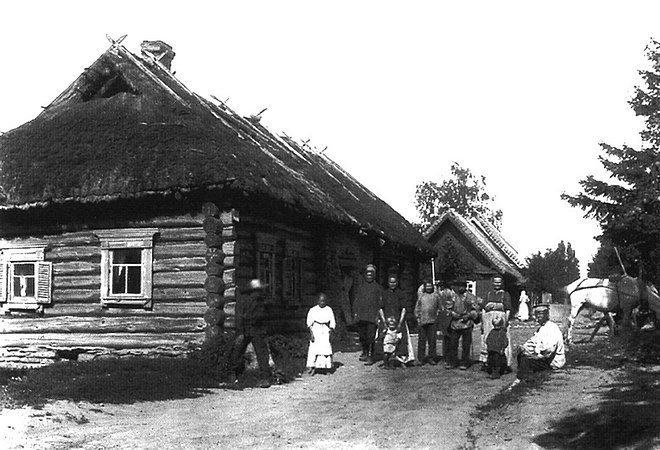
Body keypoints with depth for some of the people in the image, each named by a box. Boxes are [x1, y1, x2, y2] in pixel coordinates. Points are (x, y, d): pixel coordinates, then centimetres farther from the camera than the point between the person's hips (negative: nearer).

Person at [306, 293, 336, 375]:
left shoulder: (329, 310, 5)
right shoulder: (313, 310, 0)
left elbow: (332, 322, 7)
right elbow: (309, 323, -1)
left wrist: (330, 332, -3)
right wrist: (311, 333, -9)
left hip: (325, 332, 2)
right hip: (316, 331, -2)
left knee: (326, 349, -1)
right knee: (314, 349, -7)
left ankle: (326, 367, 6)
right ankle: (312, 367, -6)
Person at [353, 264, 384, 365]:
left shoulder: (378, 287, 8)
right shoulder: (360, 286, 16)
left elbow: (380, 302, 4)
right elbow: (356, 300, 16)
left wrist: (378, 315, -5)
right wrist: (355, 313, 6)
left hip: (372, 316, -3)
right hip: (361, 316, 3)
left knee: (371, 336, -7)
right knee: (362, 335, 8)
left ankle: (370, 356, -4)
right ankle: (365, 352, 25)